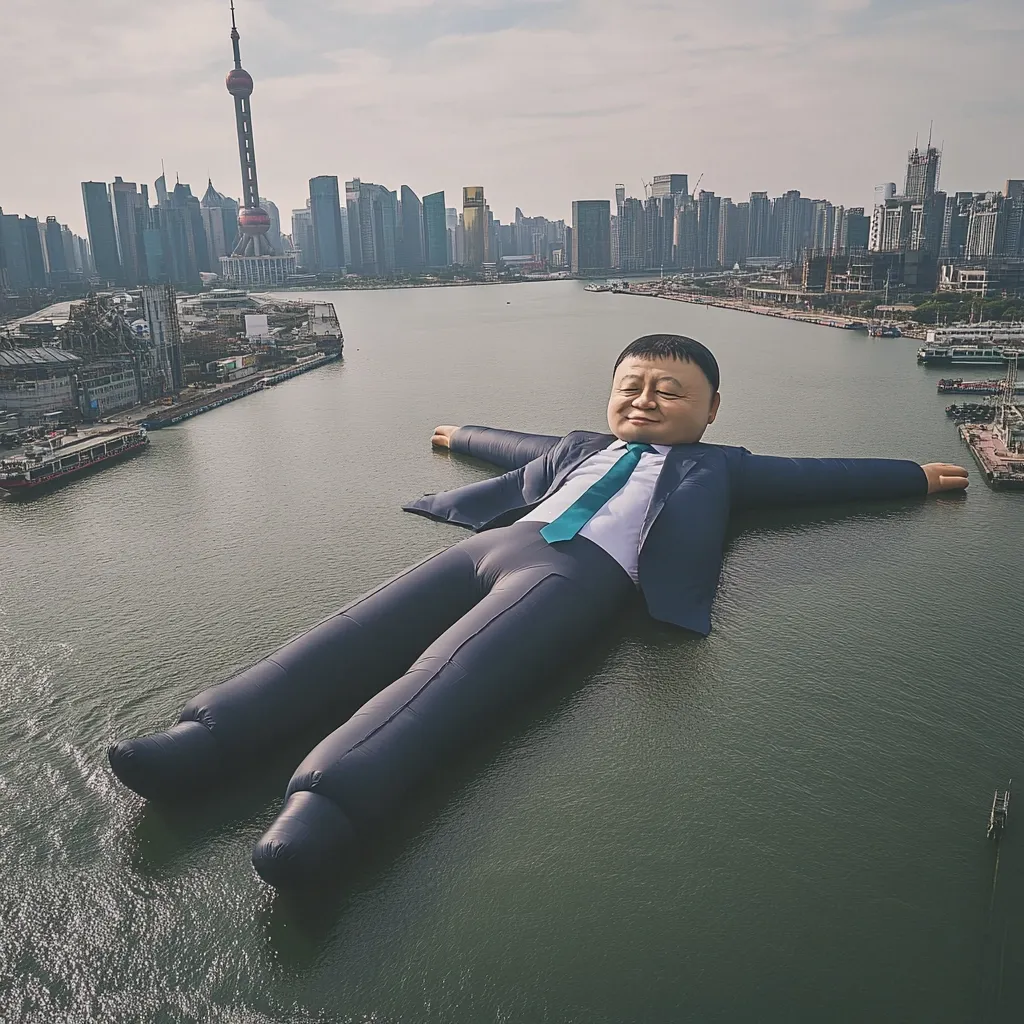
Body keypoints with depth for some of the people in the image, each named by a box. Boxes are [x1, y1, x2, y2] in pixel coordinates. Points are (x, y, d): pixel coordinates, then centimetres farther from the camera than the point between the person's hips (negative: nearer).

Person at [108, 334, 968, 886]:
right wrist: (462, 435, 68)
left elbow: (813, 475, 32)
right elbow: (514, 447, 53)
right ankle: (205, 739, -29)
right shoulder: (580, 448, 37)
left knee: (453, 671, -32)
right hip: (492, 545, 5)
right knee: (361, 635, -19)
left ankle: (327, 803, -50)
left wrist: (917, 476, 36)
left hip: (585, 570, -4)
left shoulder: (717, 468, 28)